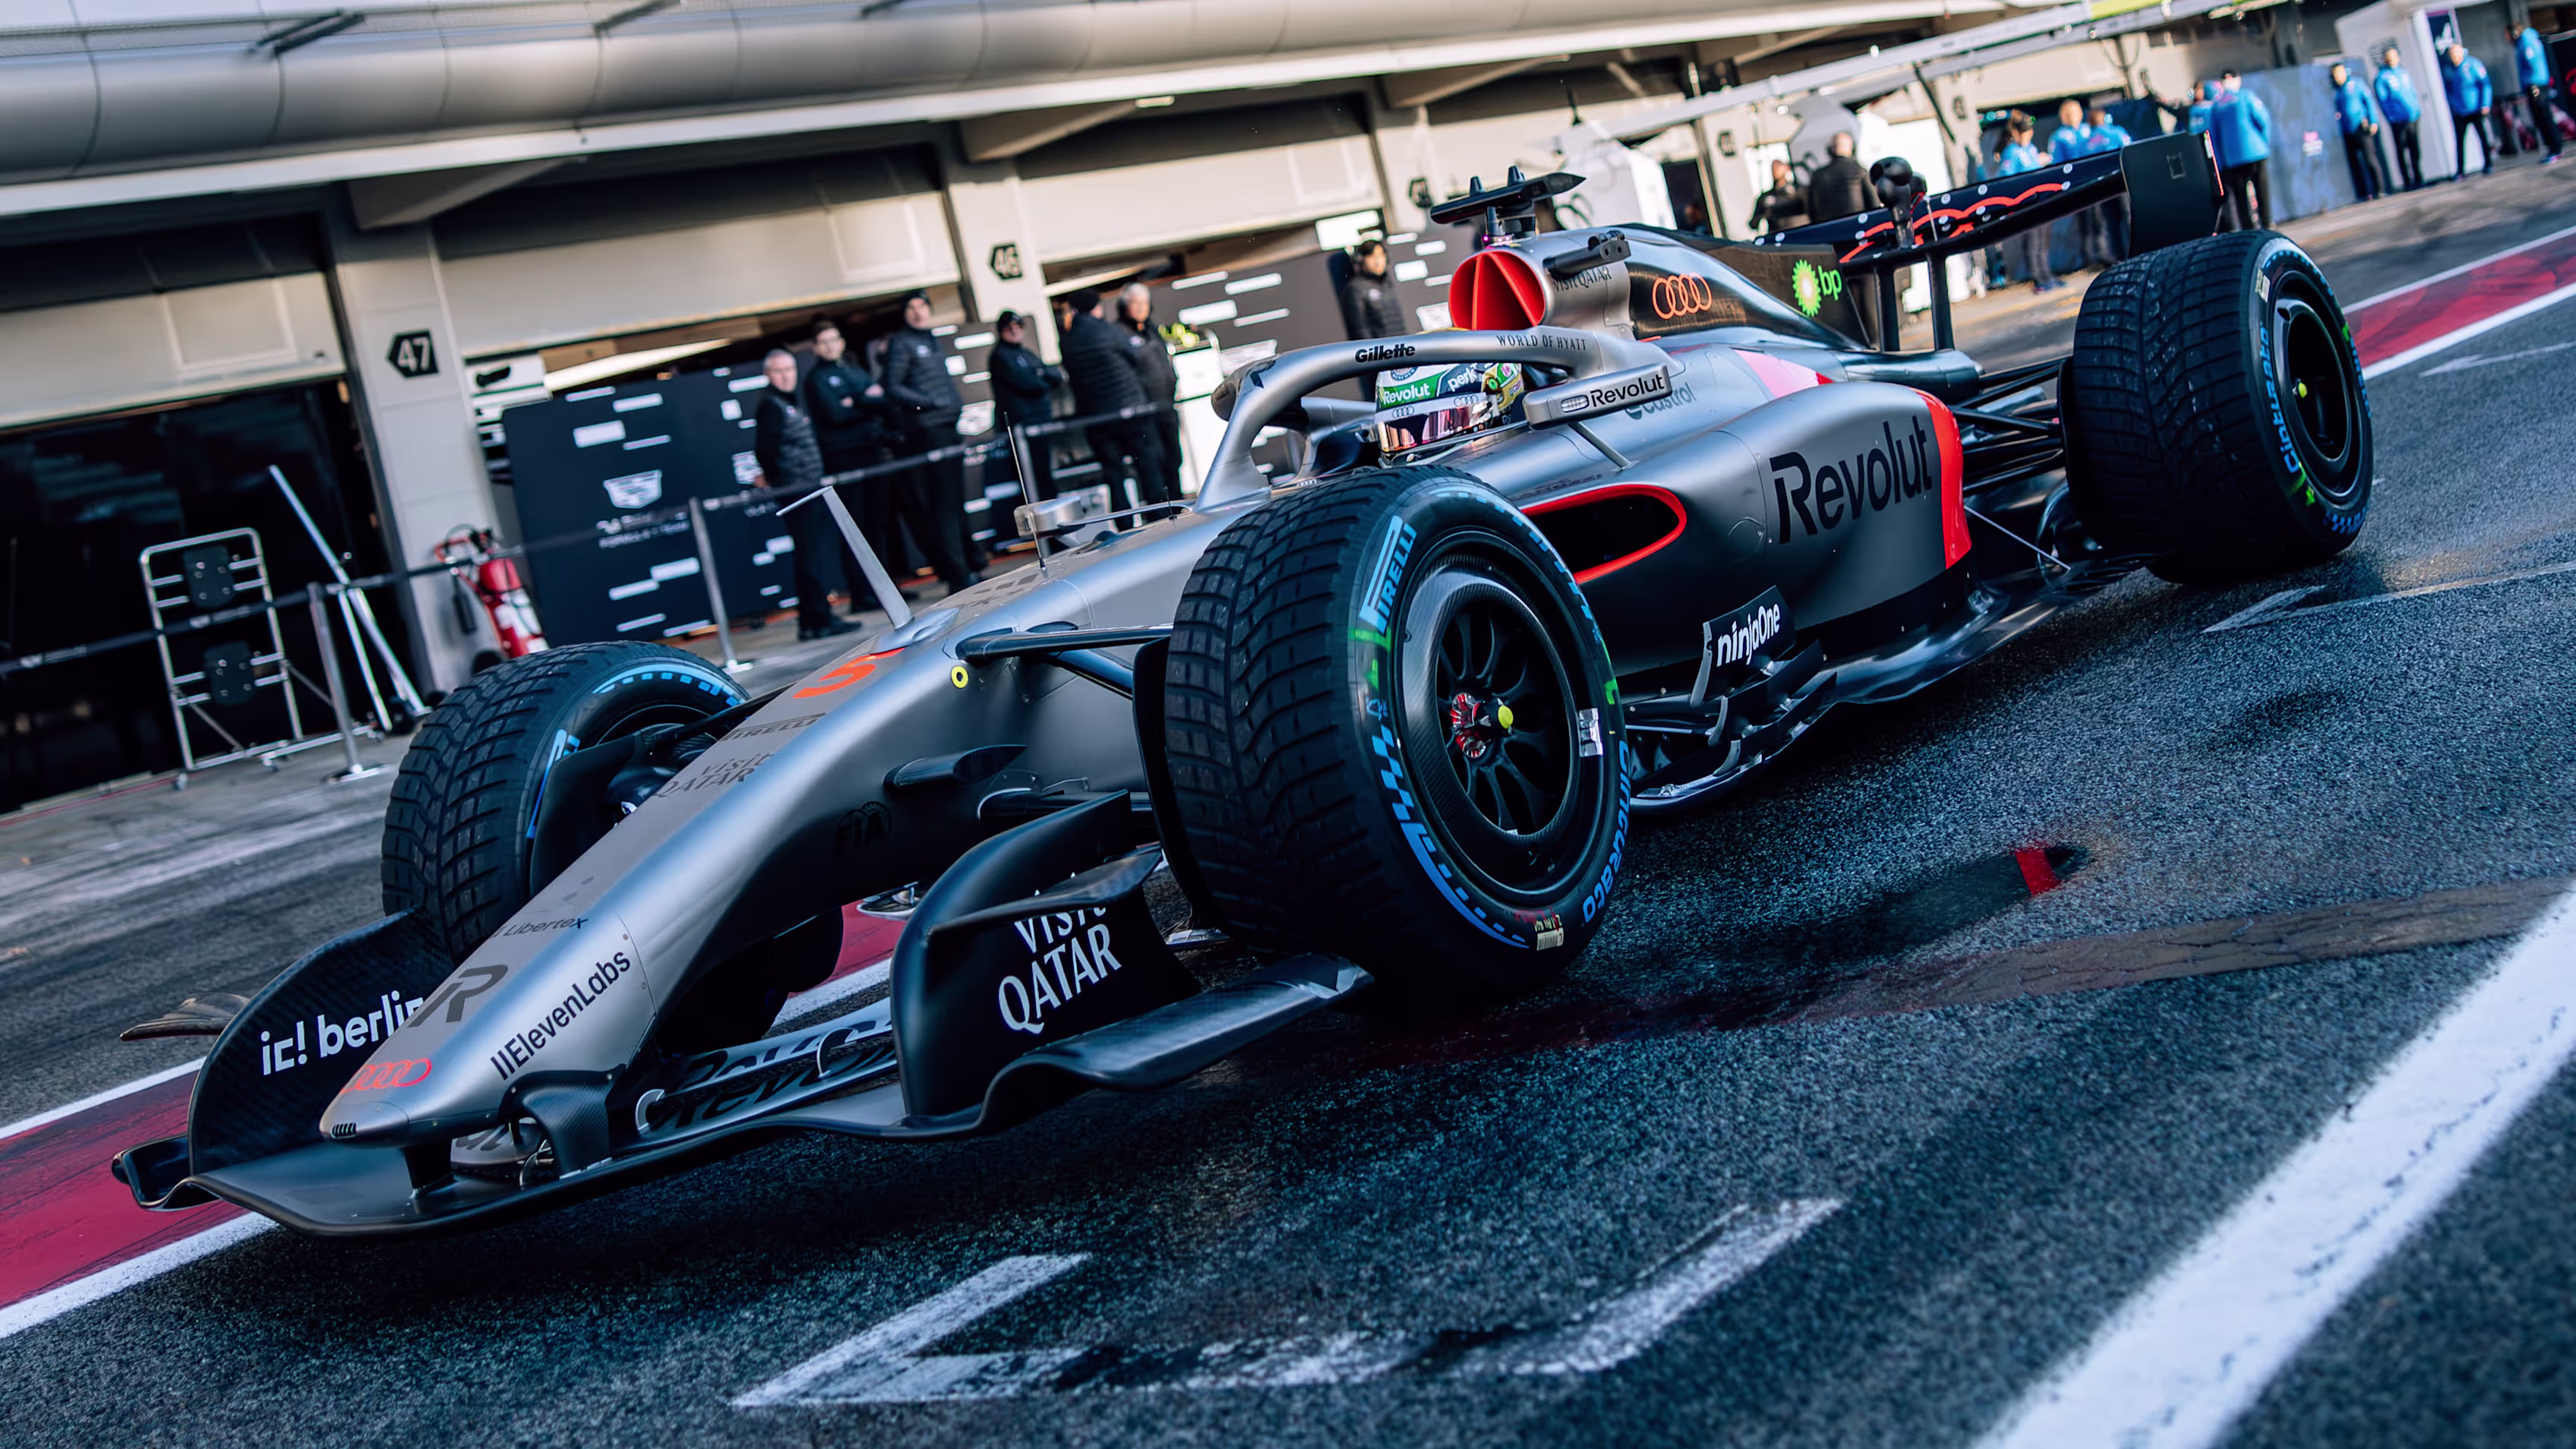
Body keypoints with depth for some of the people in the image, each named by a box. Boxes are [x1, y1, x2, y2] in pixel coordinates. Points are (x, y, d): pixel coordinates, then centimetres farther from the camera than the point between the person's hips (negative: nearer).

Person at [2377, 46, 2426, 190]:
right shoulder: (2381, 77, -4)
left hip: (2413, 118, 5)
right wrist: (2390, 118, -9)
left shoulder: (2404, 72, 13)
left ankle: (2418, 179, 18)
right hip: (2398, 120, -5)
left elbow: (2413, 92, 18)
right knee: (2401, 152, -1)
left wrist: (2418, 110, 10)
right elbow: (2382, 100, -5)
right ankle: (2407, 182, 4)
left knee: (2415, 150, 9)